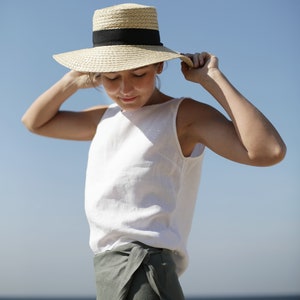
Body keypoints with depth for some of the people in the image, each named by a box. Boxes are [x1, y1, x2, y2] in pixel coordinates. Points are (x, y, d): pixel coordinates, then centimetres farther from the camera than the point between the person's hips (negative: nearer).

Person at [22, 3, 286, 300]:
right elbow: (35, 122, 30)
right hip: (109, 266, 8)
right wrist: (76, 79, 15)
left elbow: (269, 151, -21)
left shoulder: (184, 115, -6)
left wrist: (212, 78, -15)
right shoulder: (106, 118, 18)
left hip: (144, 265, -8)